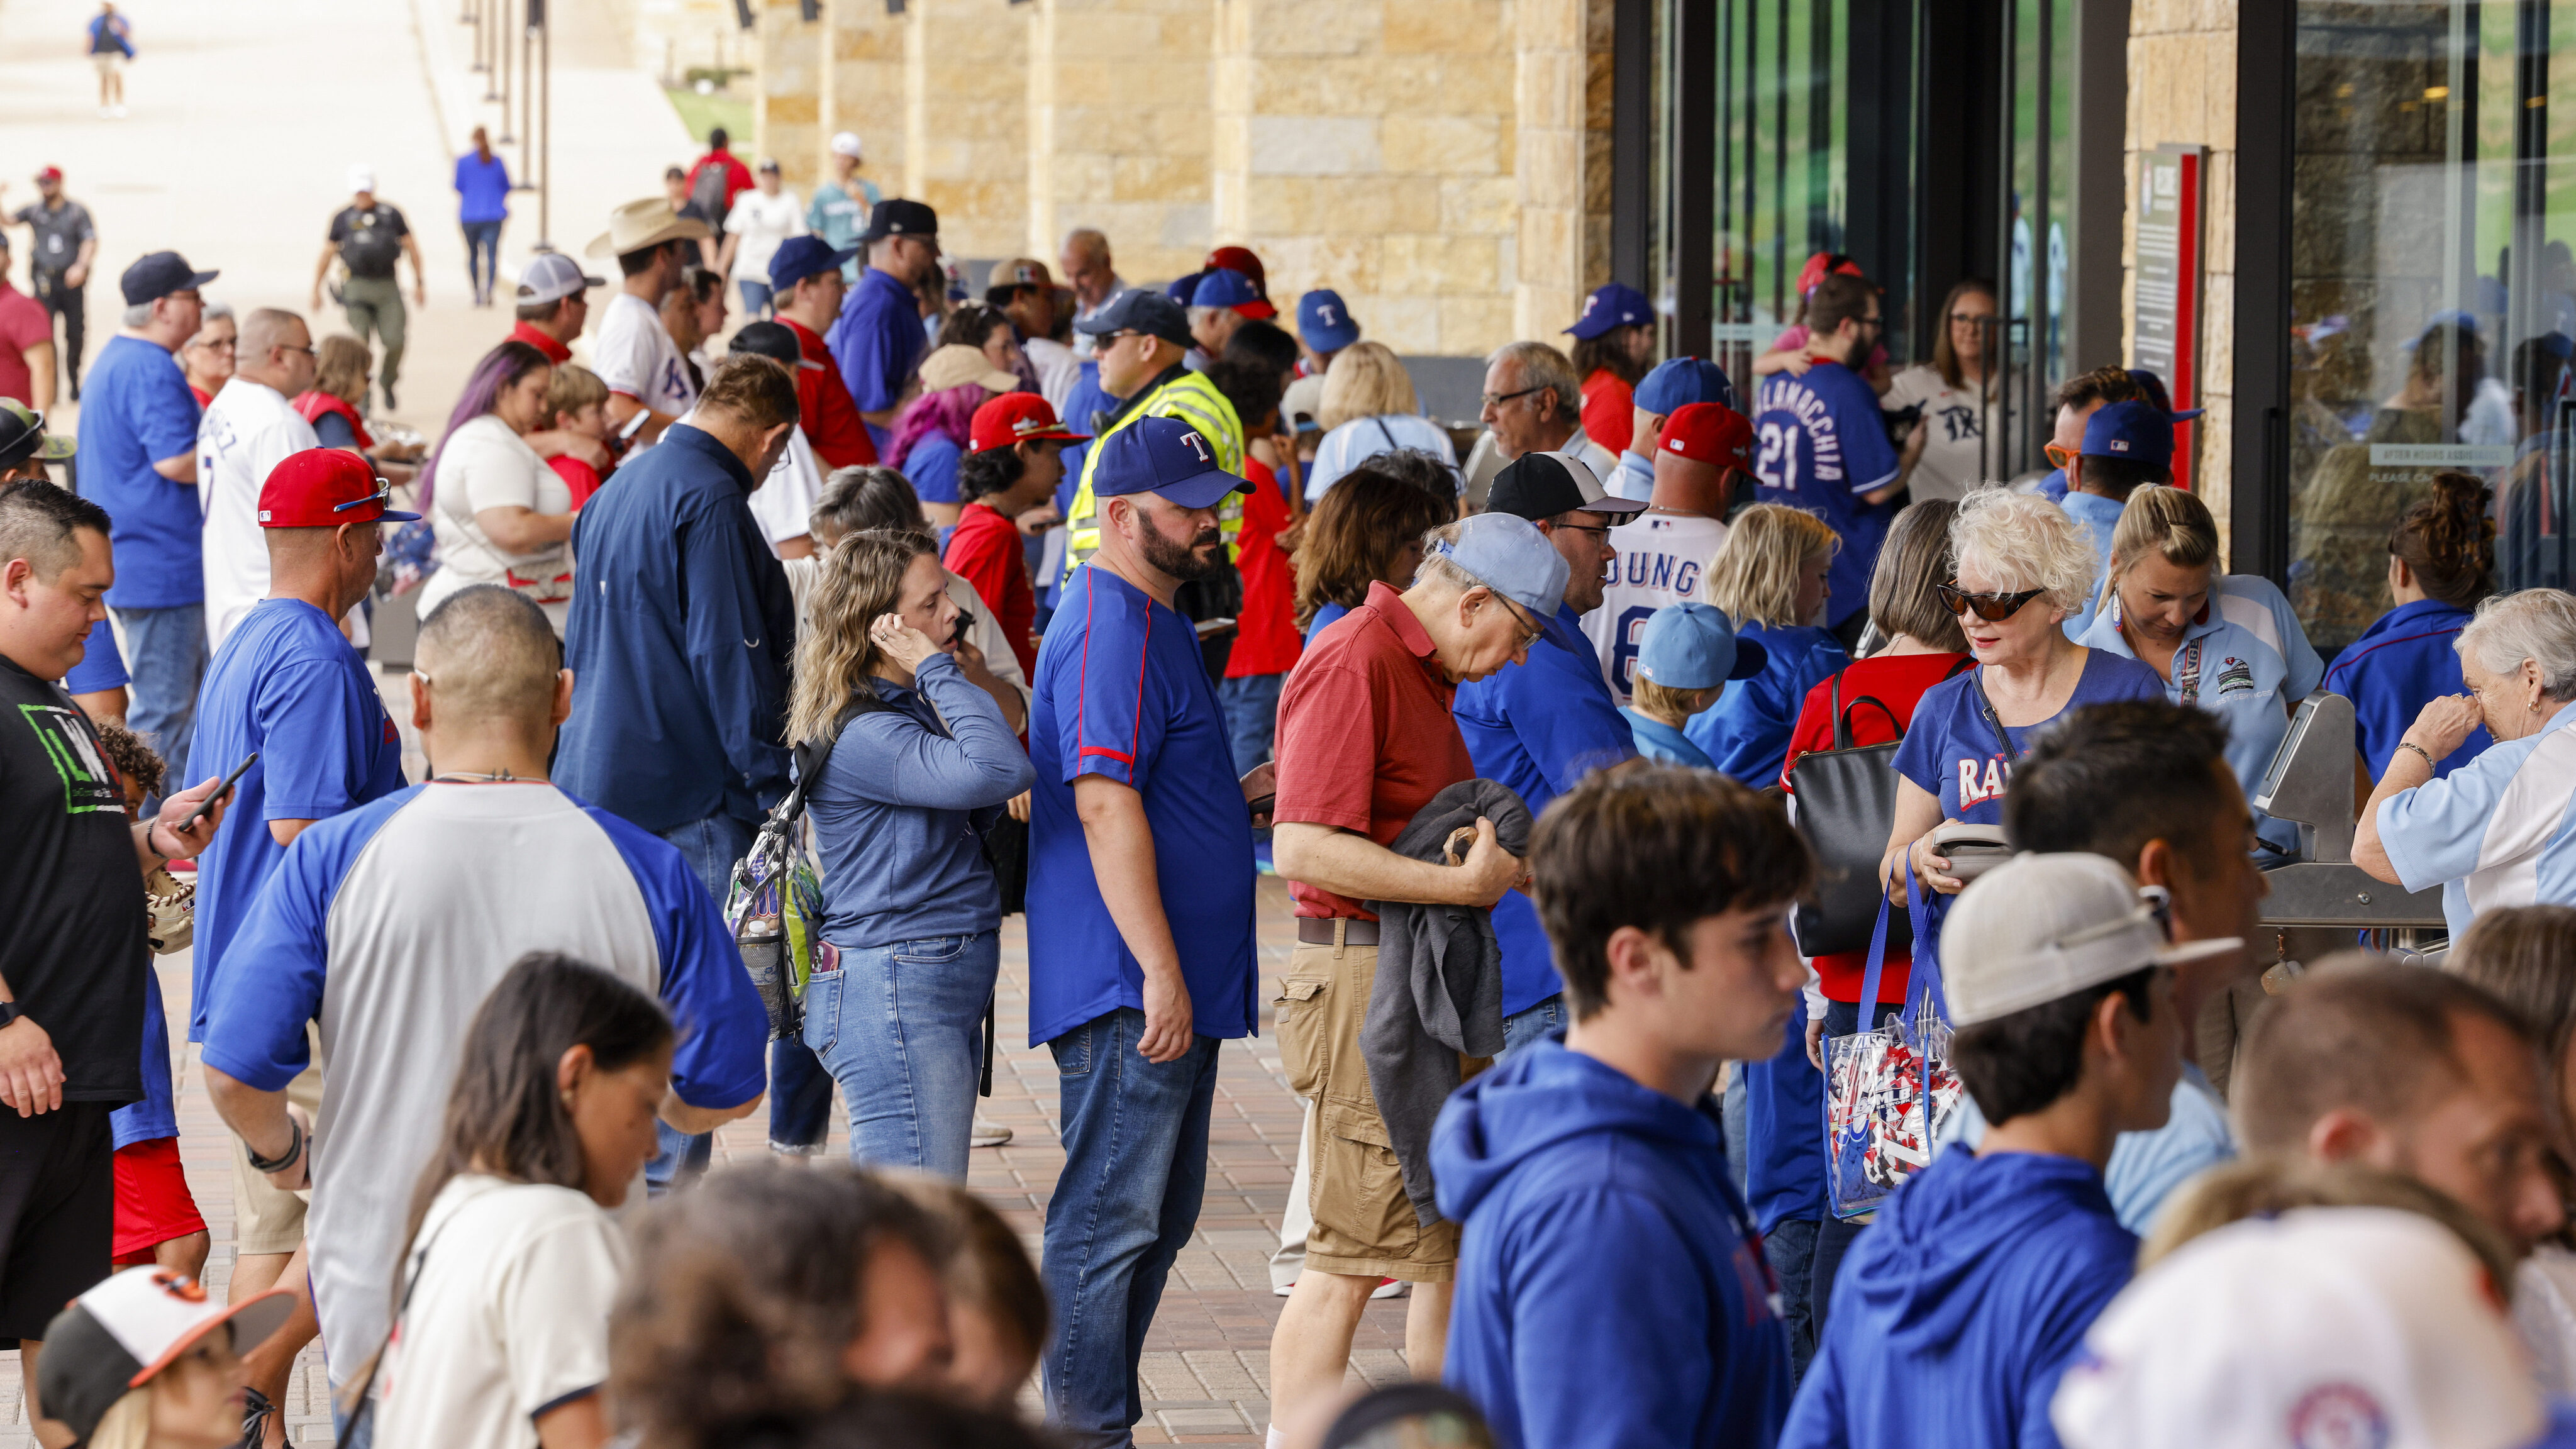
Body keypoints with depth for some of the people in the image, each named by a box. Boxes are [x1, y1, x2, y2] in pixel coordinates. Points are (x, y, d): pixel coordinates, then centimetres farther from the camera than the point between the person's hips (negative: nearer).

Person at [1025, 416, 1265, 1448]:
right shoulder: (1112, 629, -16)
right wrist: (1159, 971, -26)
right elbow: (1105, 804, -23)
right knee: (1112, 1219, -6)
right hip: (1131, 990, -11)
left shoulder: (1153, 620, 18)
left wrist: (1243, 792, 12)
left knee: (1157, 1218, 16)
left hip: (1173, 983, 11)